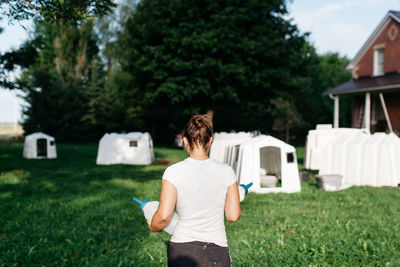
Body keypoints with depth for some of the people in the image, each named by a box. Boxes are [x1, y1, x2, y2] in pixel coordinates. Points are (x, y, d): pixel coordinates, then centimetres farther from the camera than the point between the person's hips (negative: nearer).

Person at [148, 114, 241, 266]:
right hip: (217, 253, 1)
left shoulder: (174, 172, -9)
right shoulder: (226, 172, -3)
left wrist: (153, 227, 9)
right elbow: (233, 216, 1)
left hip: (182, 250, 0)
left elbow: (163, 216, -12)